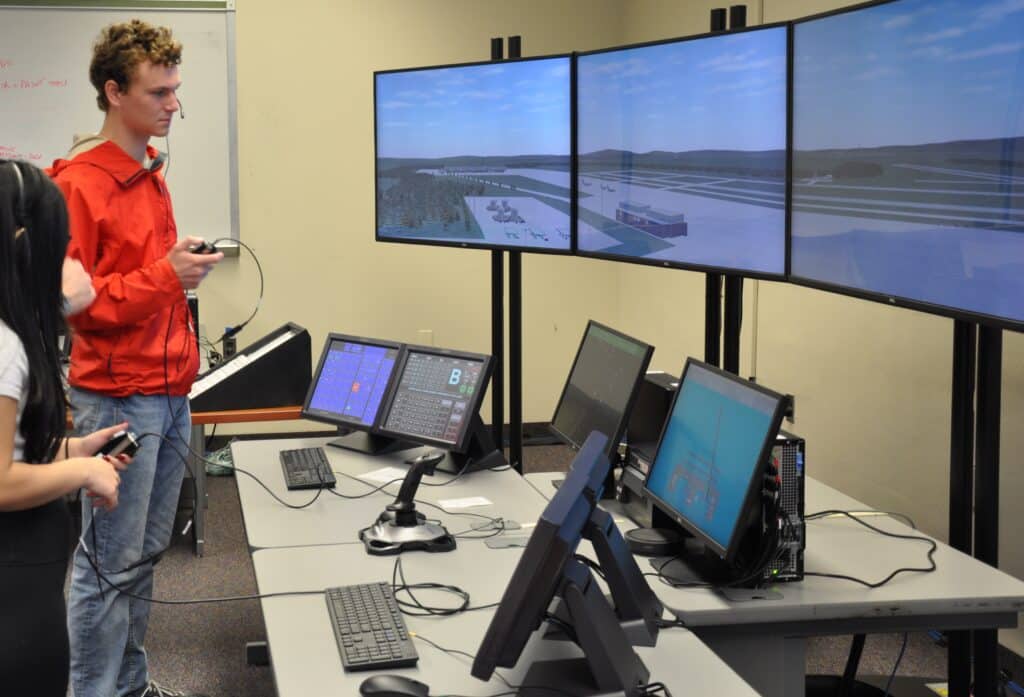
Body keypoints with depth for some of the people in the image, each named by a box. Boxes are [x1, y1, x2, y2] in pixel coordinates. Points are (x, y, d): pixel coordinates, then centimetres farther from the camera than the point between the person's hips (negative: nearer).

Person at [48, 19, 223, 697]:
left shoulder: (150, 174, 14)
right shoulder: (79, 183, -14)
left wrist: (183, 262, 10)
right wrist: (165, 274, -17)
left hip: (170, 393, 9)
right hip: (118, 399, -8)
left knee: (146, 552, 15)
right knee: (111, 565, -2)